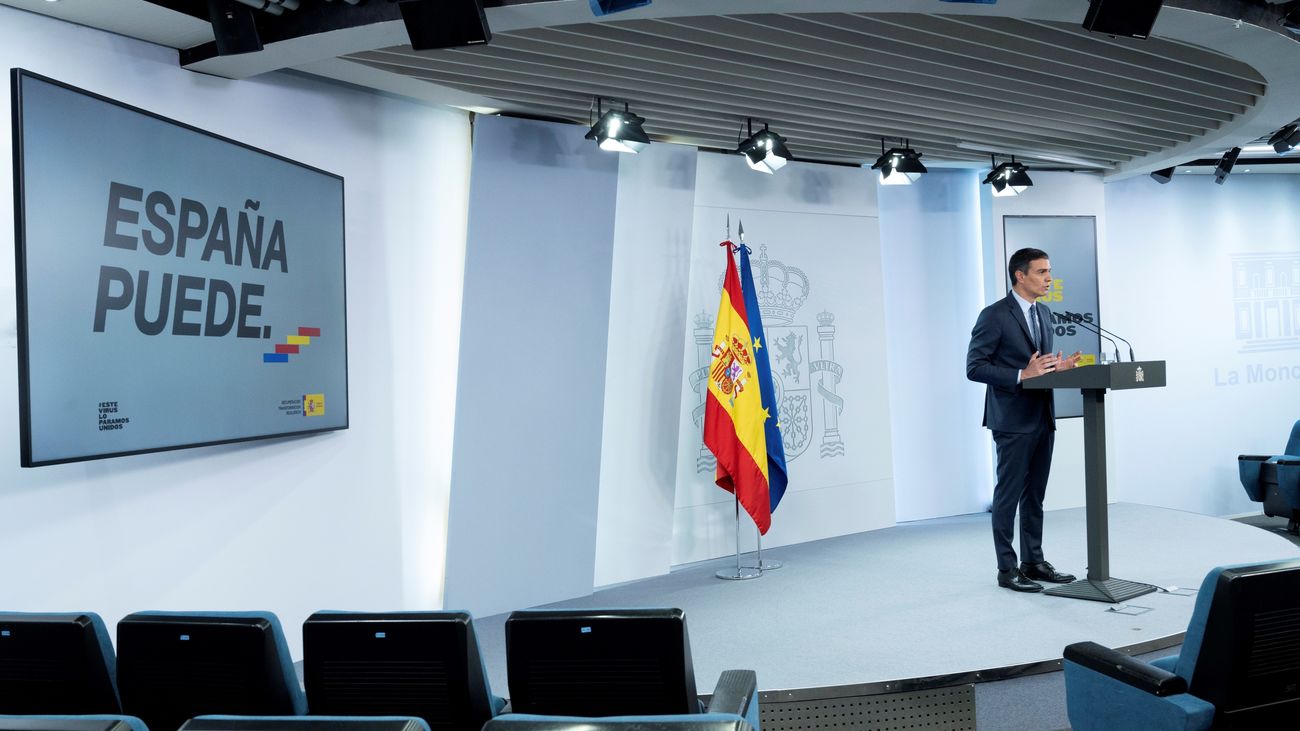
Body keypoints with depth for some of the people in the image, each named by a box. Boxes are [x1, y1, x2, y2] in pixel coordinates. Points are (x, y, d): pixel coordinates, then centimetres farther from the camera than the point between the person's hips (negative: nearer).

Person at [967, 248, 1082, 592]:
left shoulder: (1044, 313, 13)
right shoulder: (994, 315, -12)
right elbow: (975, 367, -16)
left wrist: (1058, 366, 0)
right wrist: (1021, 376, -24)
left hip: (1042, 417, 8)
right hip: (1013, 420, -8)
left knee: (1035, 495, 14)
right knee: (1009, 495, 0)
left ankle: (1033, 562, 23)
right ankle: (1007, 569, 8)